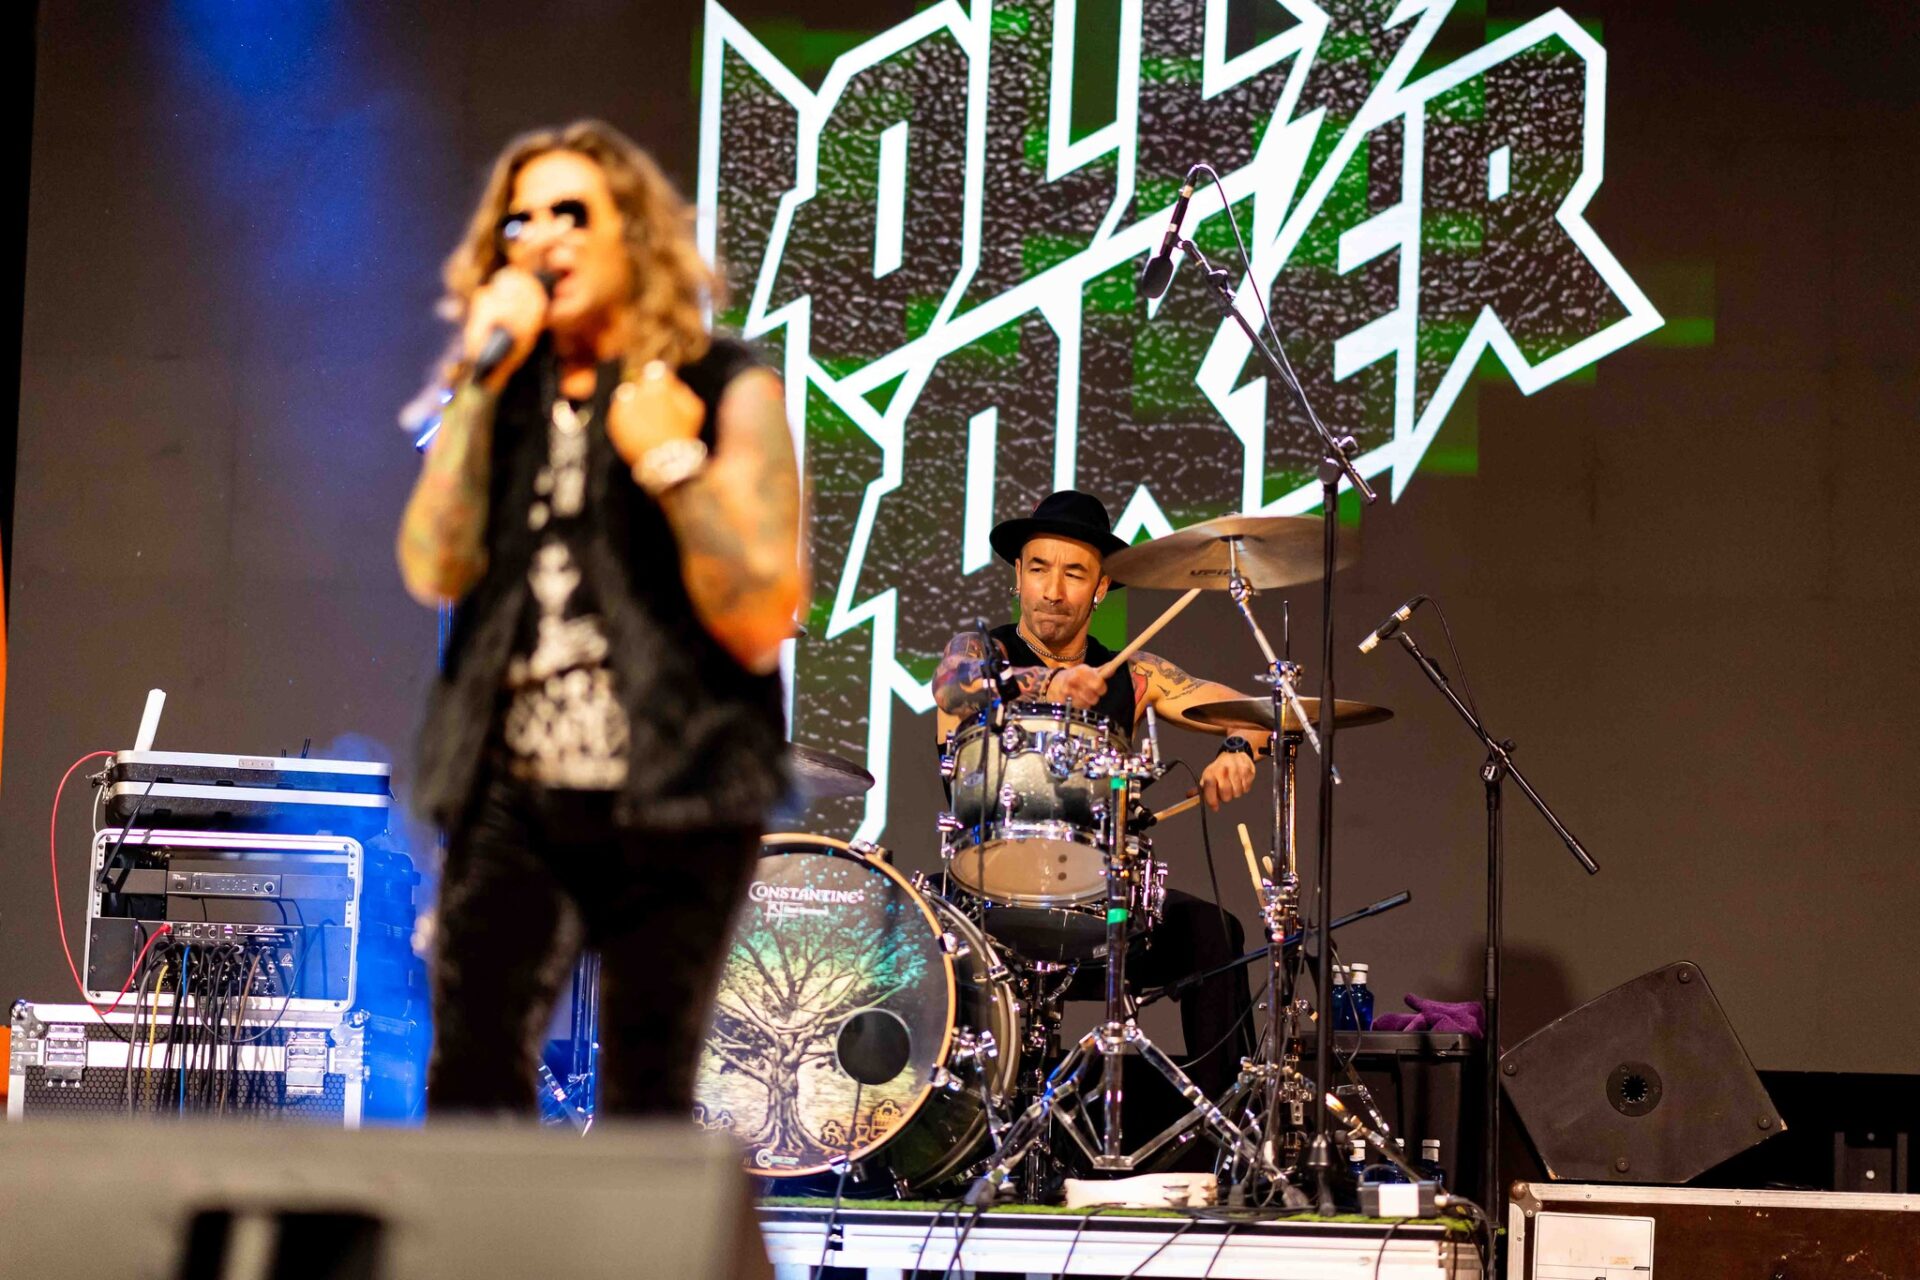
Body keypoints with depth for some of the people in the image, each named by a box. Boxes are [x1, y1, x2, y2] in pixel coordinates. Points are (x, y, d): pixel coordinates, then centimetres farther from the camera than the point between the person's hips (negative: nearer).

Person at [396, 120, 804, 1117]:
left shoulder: (725, 391, 2)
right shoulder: (503, 395, 15)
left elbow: (763, 622, -7)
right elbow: (434, 570, -2)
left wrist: (671, 462, -14)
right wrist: (483, 384, -4)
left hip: (670, 805, -3)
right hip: (514, 796, 3)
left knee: (644, 1107, 0)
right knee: (470, 1080, -11)